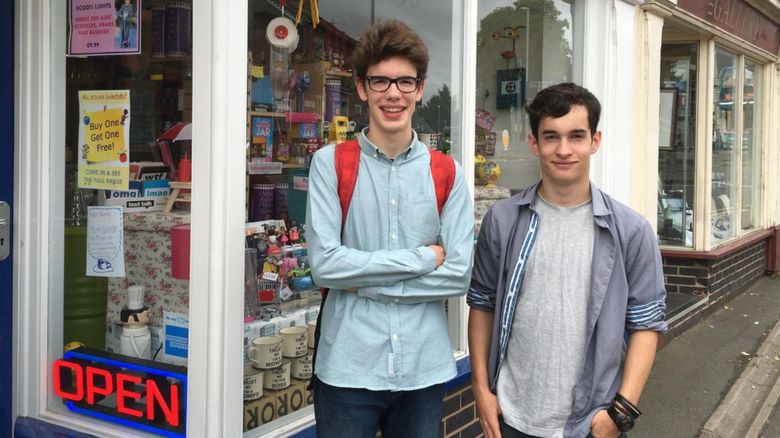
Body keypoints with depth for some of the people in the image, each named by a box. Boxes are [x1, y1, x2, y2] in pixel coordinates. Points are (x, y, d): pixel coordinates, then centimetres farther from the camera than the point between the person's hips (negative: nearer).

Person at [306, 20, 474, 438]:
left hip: (425, 369, 3)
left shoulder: (447, 173, 2)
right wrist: (422, 259, -11)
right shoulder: (330, 163, -4)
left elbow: (459, 273, -5)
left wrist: (364, 281, -11)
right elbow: (324, 264, -13)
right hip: (347, 368, -2)